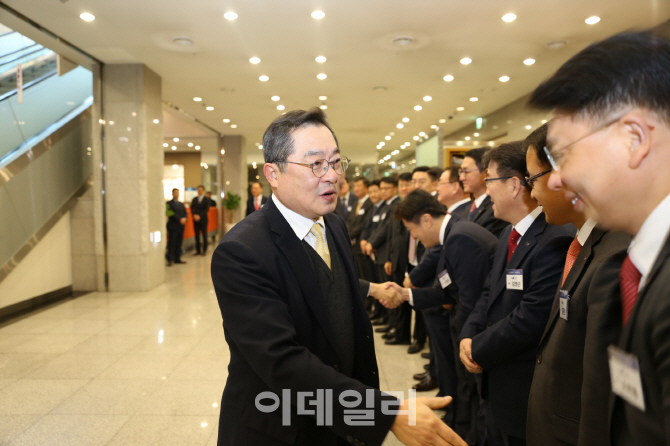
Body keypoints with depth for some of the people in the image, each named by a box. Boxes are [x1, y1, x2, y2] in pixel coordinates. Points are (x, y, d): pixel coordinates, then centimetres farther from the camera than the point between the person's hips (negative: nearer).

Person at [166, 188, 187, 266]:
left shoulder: (181, 204, 19)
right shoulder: (169, 203, 0)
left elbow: (185, 213, 10)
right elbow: (171, 213, -11)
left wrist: (184, 218, -11)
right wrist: (179, 219, -18)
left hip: (180, 226, 5)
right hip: (173, 226, -5)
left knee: (179, 244, 6)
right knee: (172, 244, -5)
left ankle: (177, 259, 12)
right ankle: (170, 260, -2)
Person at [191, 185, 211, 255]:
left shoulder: (206, 199, 1)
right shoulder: (194, 199, 11)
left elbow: (207, 209, -8)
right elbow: (192, 208, 7)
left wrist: (200, 216, -16)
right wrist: (194, 215, -11)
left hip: (203, 219, -3)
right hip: (196, 219, 3)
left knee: (204, 235, 0)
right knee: (197, 235, 4)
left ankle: (204, 250, 6)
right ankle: (198, 250, 9)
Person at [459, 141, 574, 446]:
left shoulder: (555, 241, -26)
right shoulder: (509, 233, 7)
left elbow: (529, 321, -29)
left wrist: (478, 349, -14)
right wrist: (468, 336, -6)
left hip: (526, 395, -8)